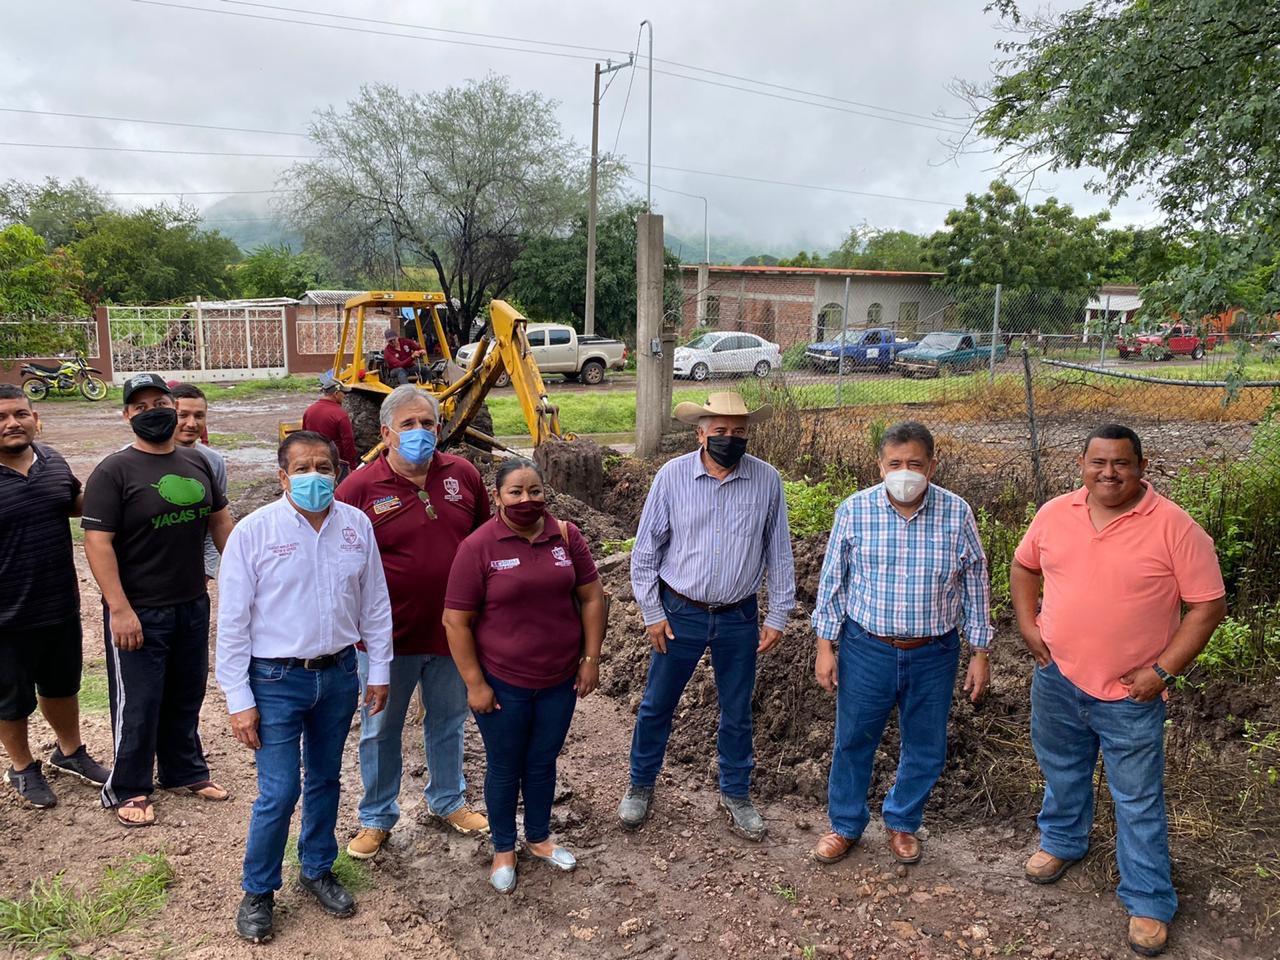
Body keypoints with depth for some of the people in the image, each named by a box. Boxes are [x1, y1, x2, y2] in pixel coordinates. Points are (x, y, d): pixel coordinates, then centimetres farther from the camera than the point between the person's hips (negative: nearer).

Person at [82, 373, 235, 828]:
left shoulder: (197, 462, 6)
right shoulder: (113, 471, -12)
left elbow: (220, 520, 15)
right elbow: (98, 542, -16)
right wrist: (119, 609, -21)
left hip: (193, 605, 6)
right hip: (139, 613, -5)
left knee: (186, 696, 19)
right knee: (138, 704, 6)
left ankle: (185, 770, 37)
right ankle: (128, 790, 23)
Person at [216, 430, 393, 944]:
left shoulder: (357, 525, -2)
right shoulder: (254, 531, -12)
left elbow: (375, 604, 6)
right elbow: (233, 622, -10)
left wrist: (379, 671, 7)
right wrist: (239, 700, -11)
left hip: (339, 673, 4)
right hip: (277, 679, -4)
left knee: (325, 779, 18)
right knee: (279, 792, -1)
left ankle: (317, 869, 39)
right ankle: (258, 892, 23)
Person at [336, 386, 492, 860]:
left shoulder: (463, 475, -2)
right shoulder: (360, 487, -12)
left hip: (451, 630, 3)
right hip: (388, 637, -3)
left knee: (448, 721, 21)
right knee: (381, 731, 14)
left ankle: (448, 799, 44)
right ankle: (377, 819, 34)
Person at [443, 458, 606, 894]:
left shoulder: (566, 535, -4)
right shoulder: (478, 546, -14)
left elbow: (591, 597, 2)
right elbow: (456, 620, -12)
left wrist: (591, 659, -1)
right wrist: (475, 684, -12)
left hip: (560, 679, 3)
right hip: (502, 683, -3)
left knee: (543, 762, 20)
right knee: (505, 768, 14)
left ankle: (539, 837, 42)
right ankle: (503, 849, 36)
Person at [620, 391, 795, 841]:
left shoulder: (767, 480, -6)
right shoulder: (672, 475, -9)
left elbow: (779, 554, 2)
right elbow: (646, 549, -3)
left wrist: (778, 616, 2)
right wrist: (652, 613, -4)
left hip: (740, 618, 1)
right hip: (680, 614, -1)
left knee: (737, 711, 15)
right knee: (656, 705, 13)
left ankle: (735, 793, 36)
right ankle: (641, 785, 35)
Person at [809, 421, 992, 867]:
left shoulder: (956, 513, -7)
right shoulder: (854, 510, -9)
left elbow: (975, 585, 2)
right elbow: (832, 580, -1)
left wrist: (979, 653, 2)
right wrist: (825, 646, -1)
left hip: (934, 654, 1)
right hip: (866, 649, -1)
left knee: (925, 749, 15)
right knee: (853, 742, 12)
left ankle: (902, 822, 40)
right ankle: (845, 825, 35)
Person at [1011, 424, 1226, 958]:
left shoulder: (1173, 527, -15)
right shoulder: (1055, 514, -3)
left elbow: (1208, 605, -11)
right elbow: (1024, 566, 14)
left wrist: (1164, 670, -15)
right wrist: (1028, 625, 3)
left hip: (1129, 694, -4)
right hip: (1057, 679, 4)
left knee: (1138, 801, 8)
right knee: (1062, 771, 24)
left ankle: (1149, 902, 25)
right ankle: (1061, 841, 49)